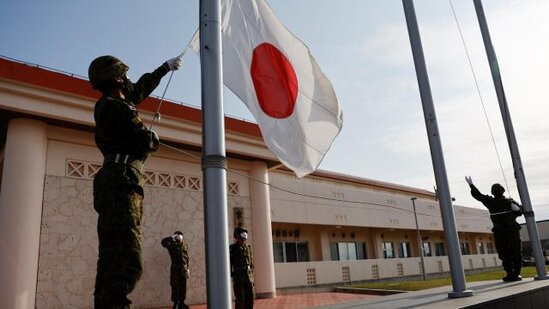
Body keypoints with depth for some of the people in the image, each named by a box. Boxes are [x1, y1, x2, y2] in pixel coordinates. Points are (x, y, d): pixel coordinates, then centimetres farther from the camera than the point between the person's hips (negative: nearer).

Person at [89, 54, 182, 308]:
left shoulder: (108, 104, 23)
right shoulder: (117, 107, -7)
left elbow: (142, 87, 38)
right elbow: (147, 142, -11)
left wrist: (165, 67, 48)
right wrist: (153, 137, 13)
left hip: (115, 183, 10)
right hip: (121, 182, -10)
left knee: (112, 257, 8)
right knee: (127, 261, -18)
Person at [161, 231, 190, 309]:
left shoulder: (185, 246, 12)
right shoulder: (172, 245, -1)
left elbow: (187, 258, 14)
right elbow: (163, 242, -17)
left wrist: (187, 268, 10)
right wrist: (172, 237, -11)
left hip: (184, 269, 4)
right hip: (175, 269, -4)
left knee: (183, 287, 8)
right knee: (175, 287, -1)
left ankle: (181, 303, 19)